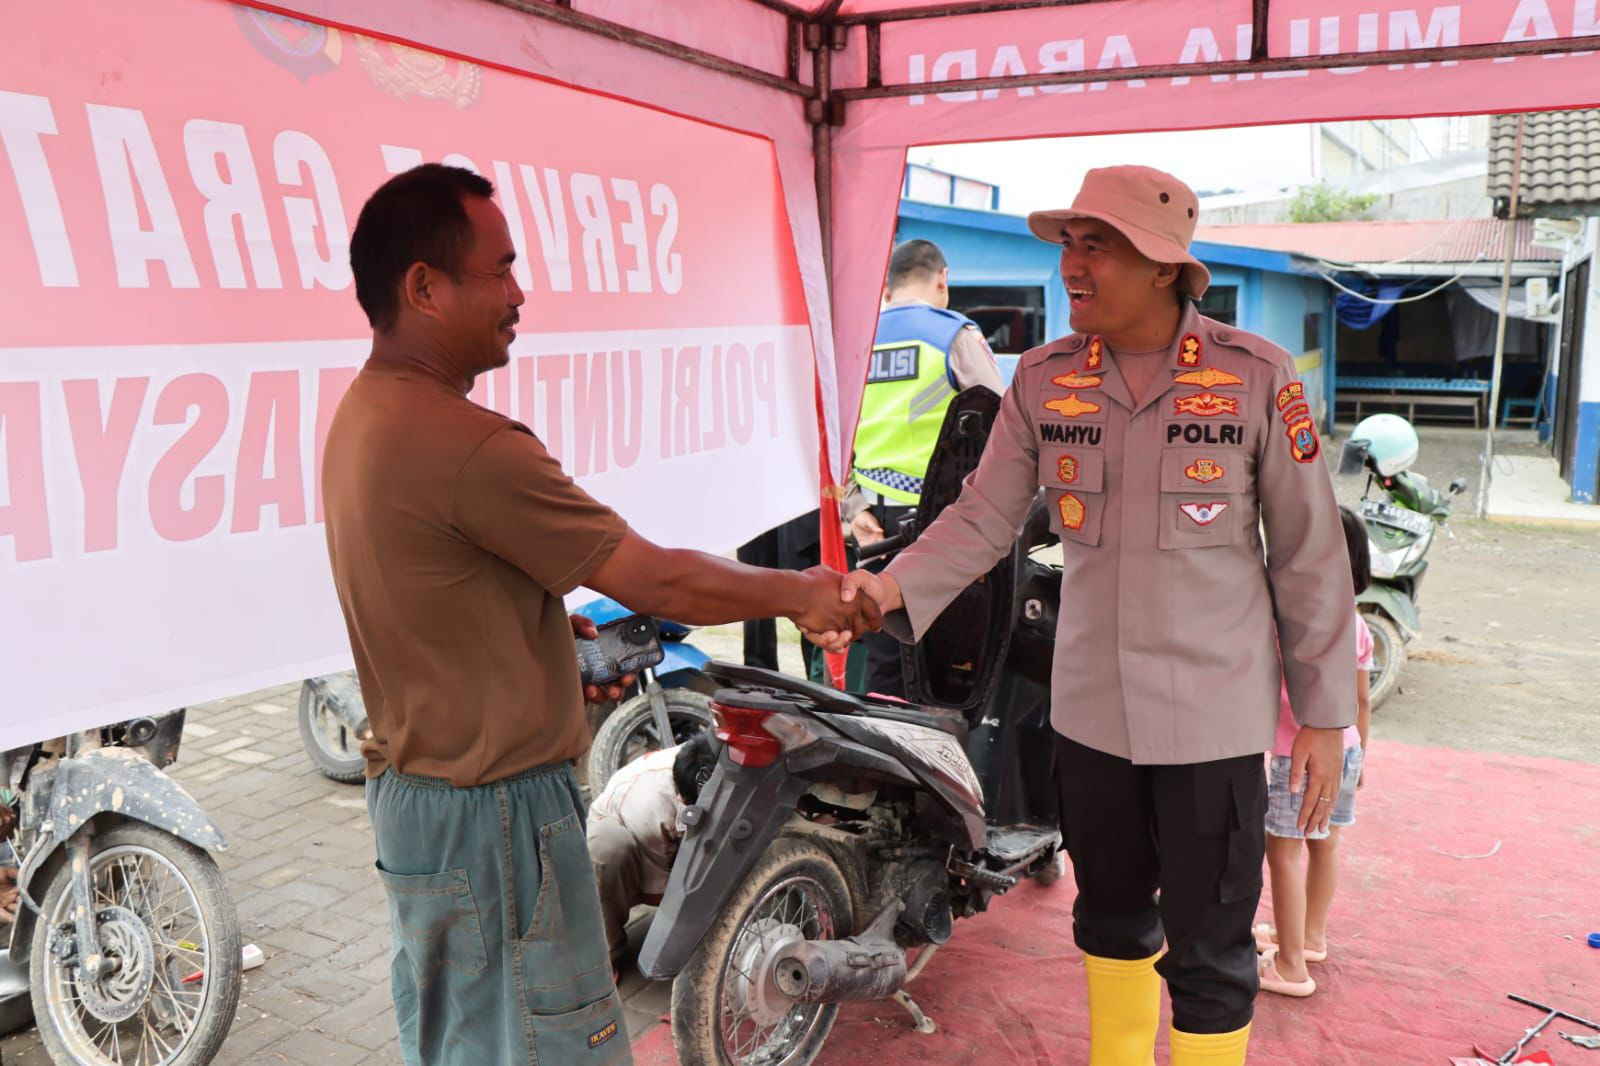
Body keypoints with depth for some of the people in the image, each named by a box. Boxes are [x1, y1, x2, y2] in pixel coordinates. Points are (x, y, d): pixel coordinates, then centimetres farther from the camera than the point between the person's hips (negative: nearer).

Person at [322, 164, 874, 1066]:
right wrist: (801, 593, -6)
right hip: (494, 817, -10)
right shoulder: (467, 446, -26)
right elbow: (661, 584, -20)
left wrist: (563, 631, 13)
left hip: (413, 787, 10)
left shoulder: (365, 414, 6)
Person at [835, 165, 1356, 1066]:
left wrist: (1325, 714, -4)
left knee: (1208, 947, 4)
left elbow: (1309, 553, -6)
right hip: (1091, 704, 4)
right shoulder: (1044, 379, -2)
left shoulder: (1257, 376, -11)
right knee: (1111, 913, 21)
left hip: (1213, 712, -3)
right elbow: (985, 516, -3)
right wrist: (895, 588, -21)